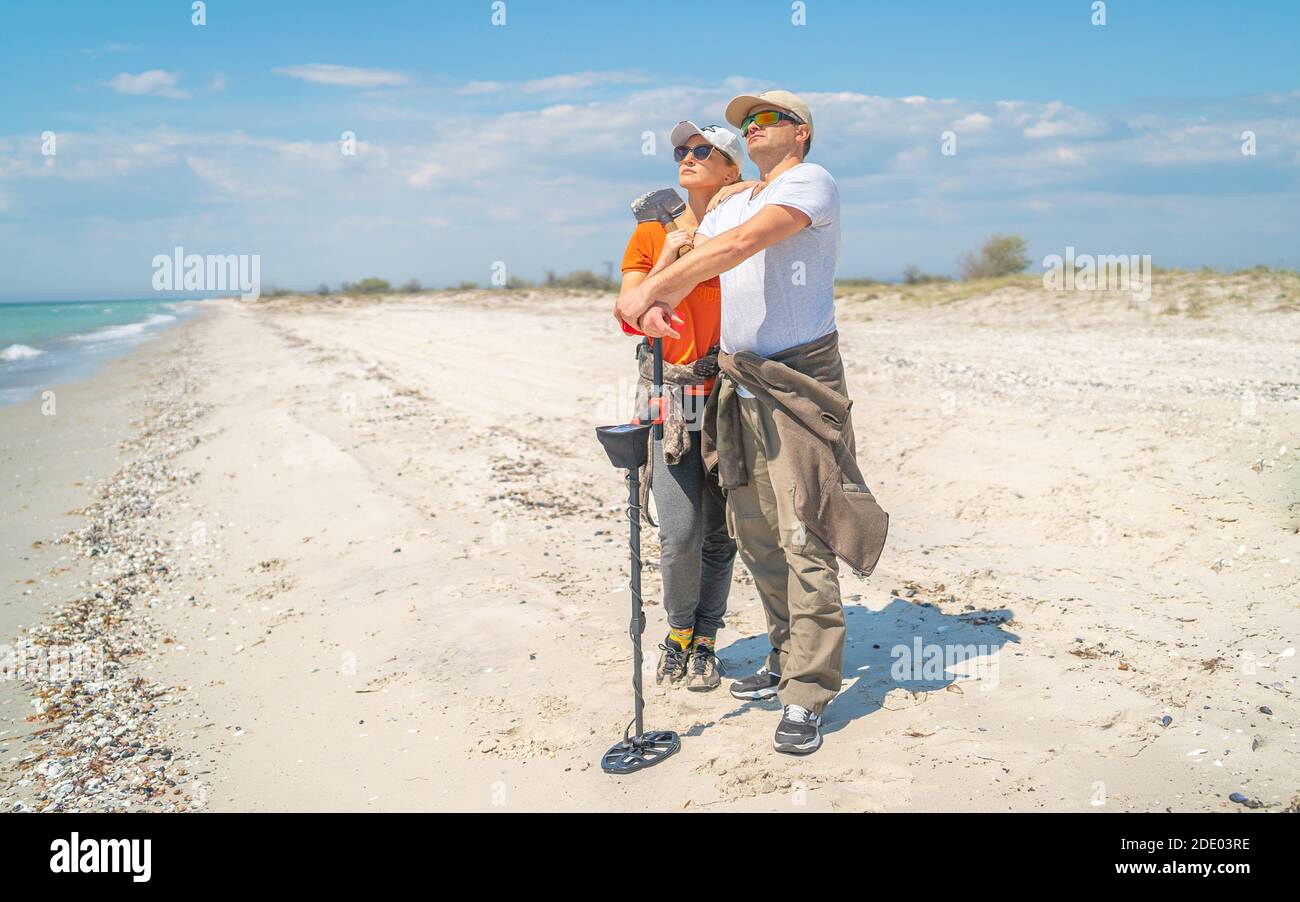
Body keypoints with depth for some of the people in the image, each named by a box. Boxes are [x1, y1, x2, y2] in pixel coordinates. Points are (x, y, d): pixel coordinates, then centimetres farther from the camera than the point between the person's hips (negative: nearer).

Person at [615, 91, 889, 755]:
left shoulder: (811, 181, -5)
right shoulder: (732, 204, 21)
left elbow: (743, 243, -19)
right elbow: (689, 255, 11)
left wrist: (650, 292, -22)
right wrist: (653, 299, -13)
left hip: (799, 384, -8)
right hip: (738, 386, 8)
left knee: (803, 538, -9)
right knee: (754, 533, 11)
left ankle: (806, 697, -3)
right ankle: (787, 659, 26)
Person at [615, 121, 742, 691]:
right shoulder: (651, 234, 8)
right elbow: (630, 318, 1)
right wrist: (667, 256, -7)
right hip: (669, 395, 0)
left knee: (720, 531, 5)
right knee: (680, 532, -9)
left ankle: (704, 641, 22)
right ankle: (678, 632, 16)